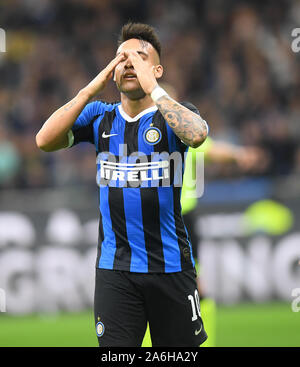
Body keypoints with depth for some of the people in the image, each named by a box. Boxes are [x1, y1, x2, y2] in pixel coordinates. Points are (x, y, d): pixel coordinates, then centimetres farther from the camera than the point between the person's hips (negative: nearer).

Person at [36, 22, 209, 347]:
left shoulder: (176, 115, 0)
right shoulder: (100, 116, 9)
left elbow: (197, 135, -24)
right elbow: (45, 141, -6)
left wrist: (151, 87, -21)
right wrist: (93, 88, -9)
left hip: (170, 265, -1)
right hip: (114, 268, 2)